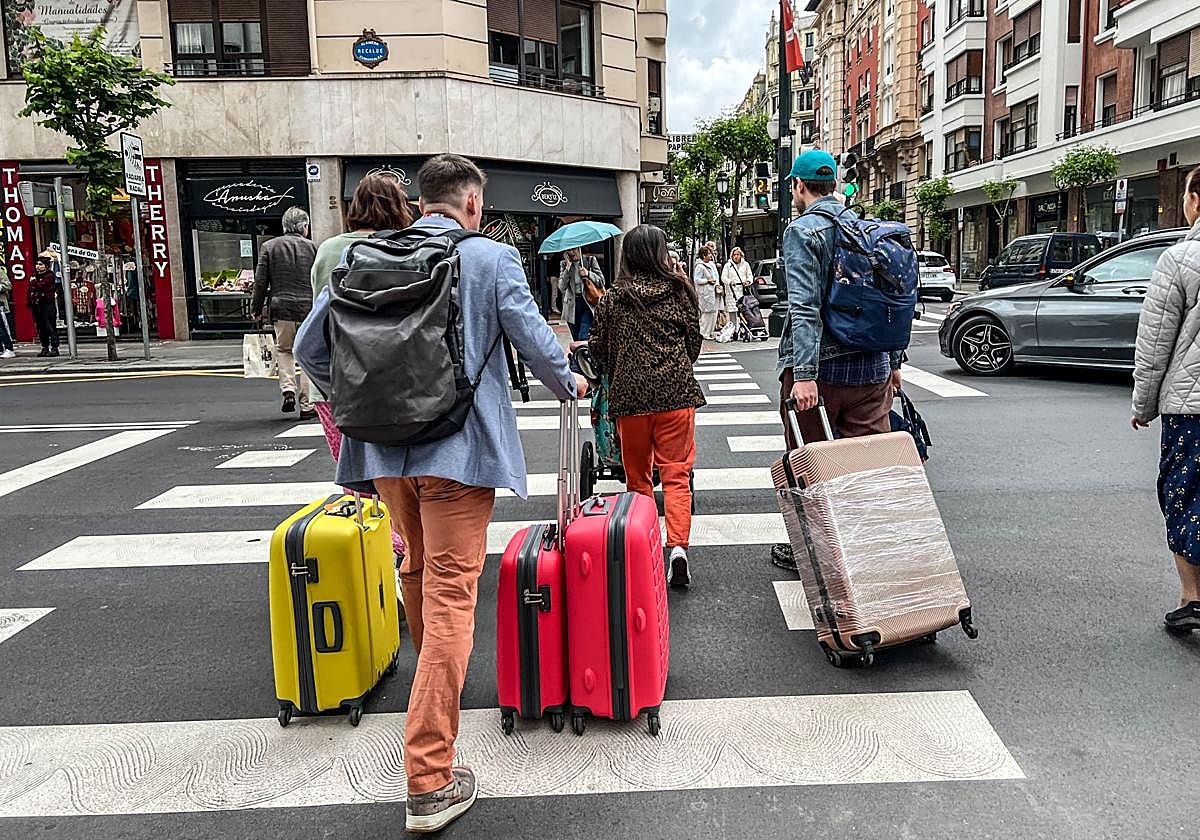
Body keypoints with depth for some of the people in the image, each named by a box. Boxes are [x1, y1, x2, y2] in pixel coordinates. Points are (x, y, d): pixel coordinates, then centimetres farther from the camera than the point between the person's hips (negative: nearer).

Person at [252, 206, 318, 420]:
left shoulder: (270, 247, 5)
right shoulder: (311, 247, 4)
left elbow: (260, 281, 3)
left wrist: (257, 309, 11)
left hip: (281, 308, 1)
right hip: (308, 308, -1)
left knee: (283, 350, 21)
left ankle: (288, 390, 1)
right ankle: (307, 405, 6)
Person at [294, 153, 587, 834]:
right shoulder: (493, 258, -4)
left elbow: (311, 347, 7)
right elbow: (534, 340, -4)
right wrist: (569, 383, 16)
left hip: (384, 447, 5)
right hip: (460, 449, -5)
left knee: (419, 571, 26)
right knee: (450, 595, -2)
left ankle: (438, 677, 52)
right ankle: (430, 783, 0)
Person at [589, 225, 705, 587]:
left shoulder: (613, 297, 1)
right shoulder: (680, 290, 3)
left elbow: (597, 348, 6)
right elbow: (695, 342, 8)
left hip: (629, 394, 0)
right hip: (676, 392, 0)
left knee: (637, 476, 14)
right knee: (676, 473, 1)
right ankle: (678, 545, -15)